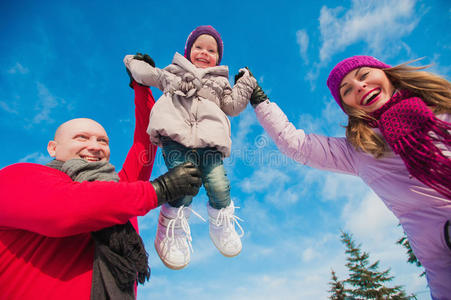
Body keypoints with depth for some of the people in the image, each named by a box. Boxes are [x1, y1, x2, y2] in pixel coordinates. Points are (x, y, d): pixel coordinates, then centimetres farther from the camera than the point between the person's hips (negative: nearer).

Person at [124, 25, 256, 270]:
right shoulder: (173, 72, 33)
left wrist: (245, 84, 17)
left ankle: (221, 226, 15)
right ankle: (171, 232, 3)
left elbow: (232, 106, 23)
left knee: (219, 185, -15)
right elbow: (145, 75, 35)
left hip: (208, 141, 2)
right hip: (175, 136, -1)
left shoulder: (220, 82, 34)